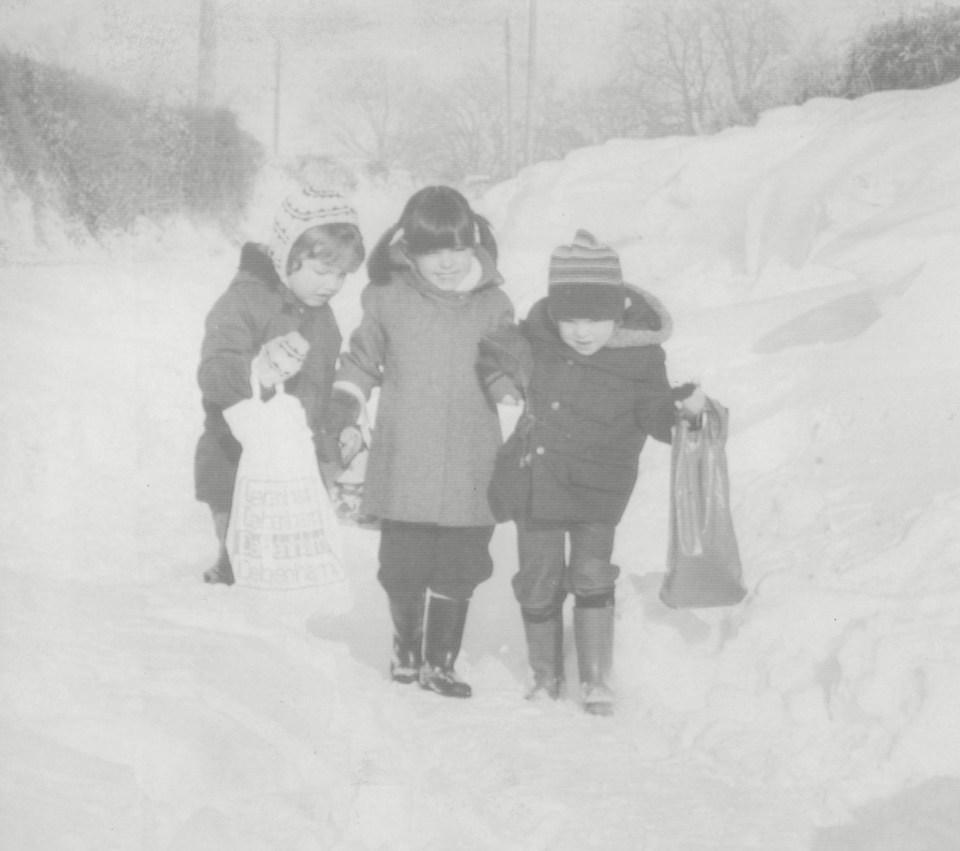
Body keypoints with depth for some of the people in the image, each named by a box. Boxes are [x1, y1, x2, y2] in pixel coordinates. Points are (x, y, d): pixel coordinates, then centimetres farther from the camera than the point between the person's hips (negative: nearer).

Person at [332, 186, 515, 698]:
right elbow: (362, 359, 12)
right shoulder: (388, 299, -1)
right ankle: (407, 648, 33)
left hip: (469, 475, 1)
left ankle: (439, 661, 24)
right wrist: (341, 412, 4)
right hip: (405, 468, -1)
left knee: (459, 572, 7)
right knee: (403, 569, 9)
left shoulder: (493, 305, 1)